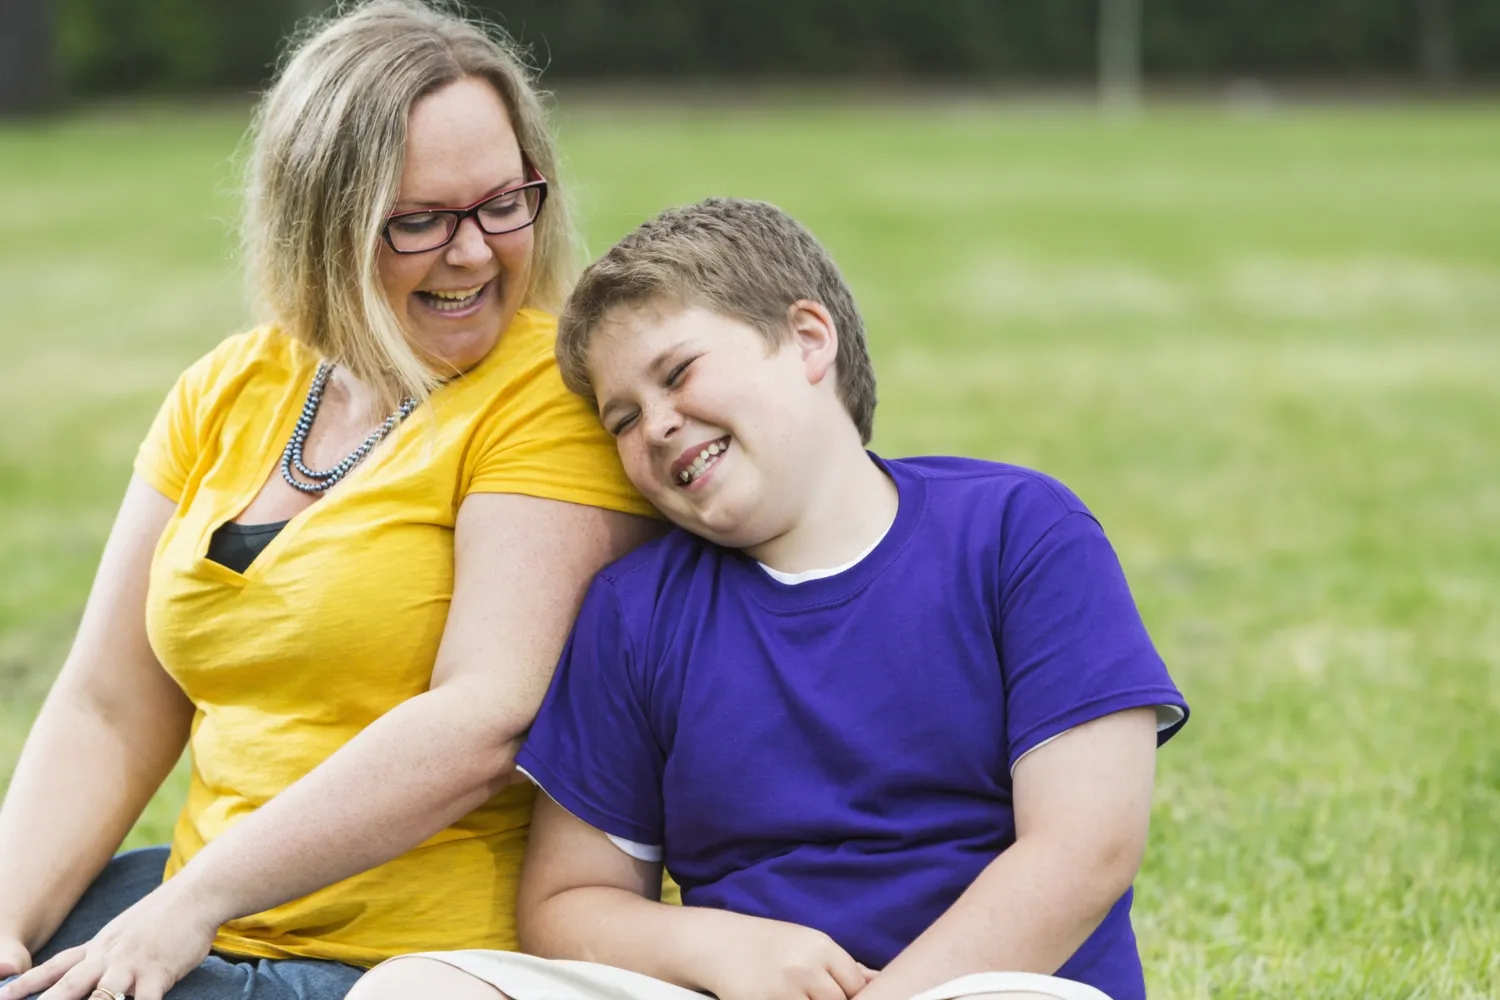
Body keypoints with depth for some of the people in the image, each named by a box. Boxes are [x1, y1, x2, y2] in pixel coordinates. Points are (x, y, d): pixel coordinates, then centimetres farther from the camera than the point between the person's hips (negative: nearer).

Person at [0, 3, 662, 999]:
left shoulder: (556, 394, -9)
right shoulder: (226, 394, 10)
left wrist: (198, 899, -20)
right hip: (200, 919, 6)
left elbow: (491, 717, -19)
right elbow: (109, 713, 9)